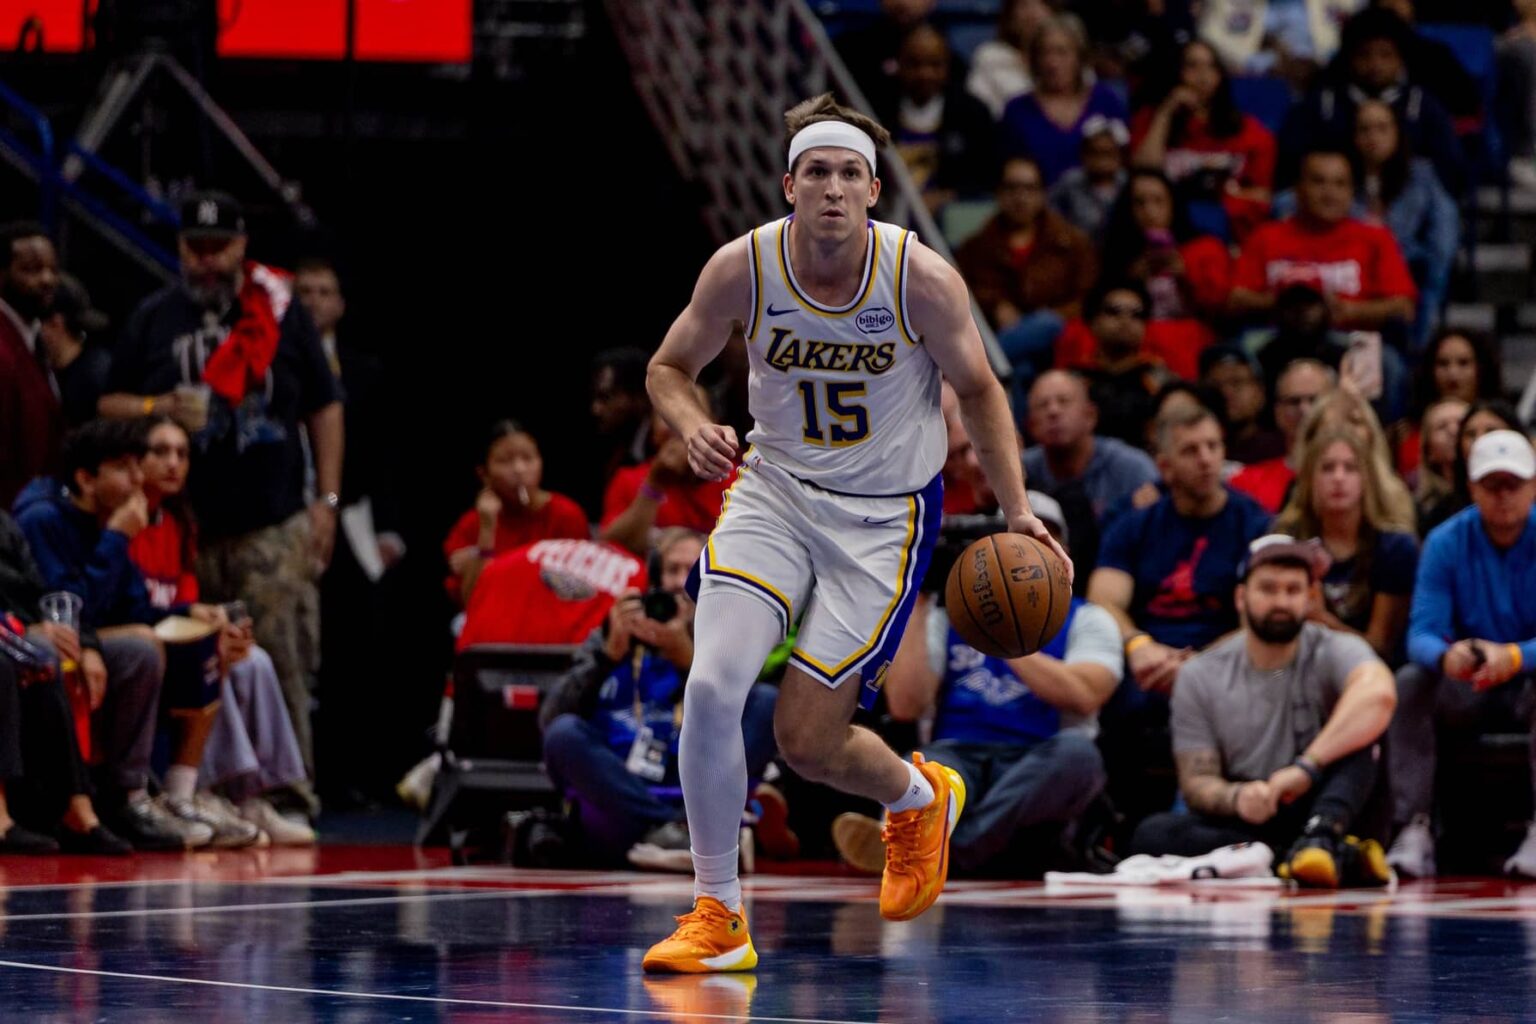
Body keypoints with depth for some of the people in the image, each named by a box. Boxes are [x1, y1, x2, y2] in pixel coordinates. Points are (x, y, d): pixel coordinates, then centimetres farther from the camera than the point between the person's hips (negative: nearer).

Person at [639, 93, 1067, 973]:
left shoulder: (922, 279, -17)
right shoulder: (743, 267, -13)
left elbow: (978, 389, 0)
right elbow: (670, 366, 4)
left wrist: (1017, 509, -10)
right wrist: (693, 428, -19)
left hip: (884, 514, -2)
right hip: (773, 491, 2)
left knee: (807, 741, -4)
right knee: (713, 685, -20)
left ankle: (919, 798, 34)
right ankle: (718, 918, -4)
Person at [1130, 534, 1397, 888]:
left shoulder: (1334, 653, -4)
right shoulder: (1200, 677, 5)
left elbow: (1379, 694, -28)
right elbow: (1196, 782, 1)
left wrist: (1306, 767, -39)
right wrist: (1236, 799, -24)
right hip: (1242, 825, 2)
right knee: (1153, 834, -27)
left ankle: (1322, 838, -47)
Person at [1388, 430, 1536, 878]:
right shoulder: (1446, 543, -4)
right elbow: (1422, 632, -12)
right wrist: (1446, 655, -37)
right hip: (1467, 691, 3)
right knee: (1409, 682, -25)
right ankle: (1413, 830, -32)